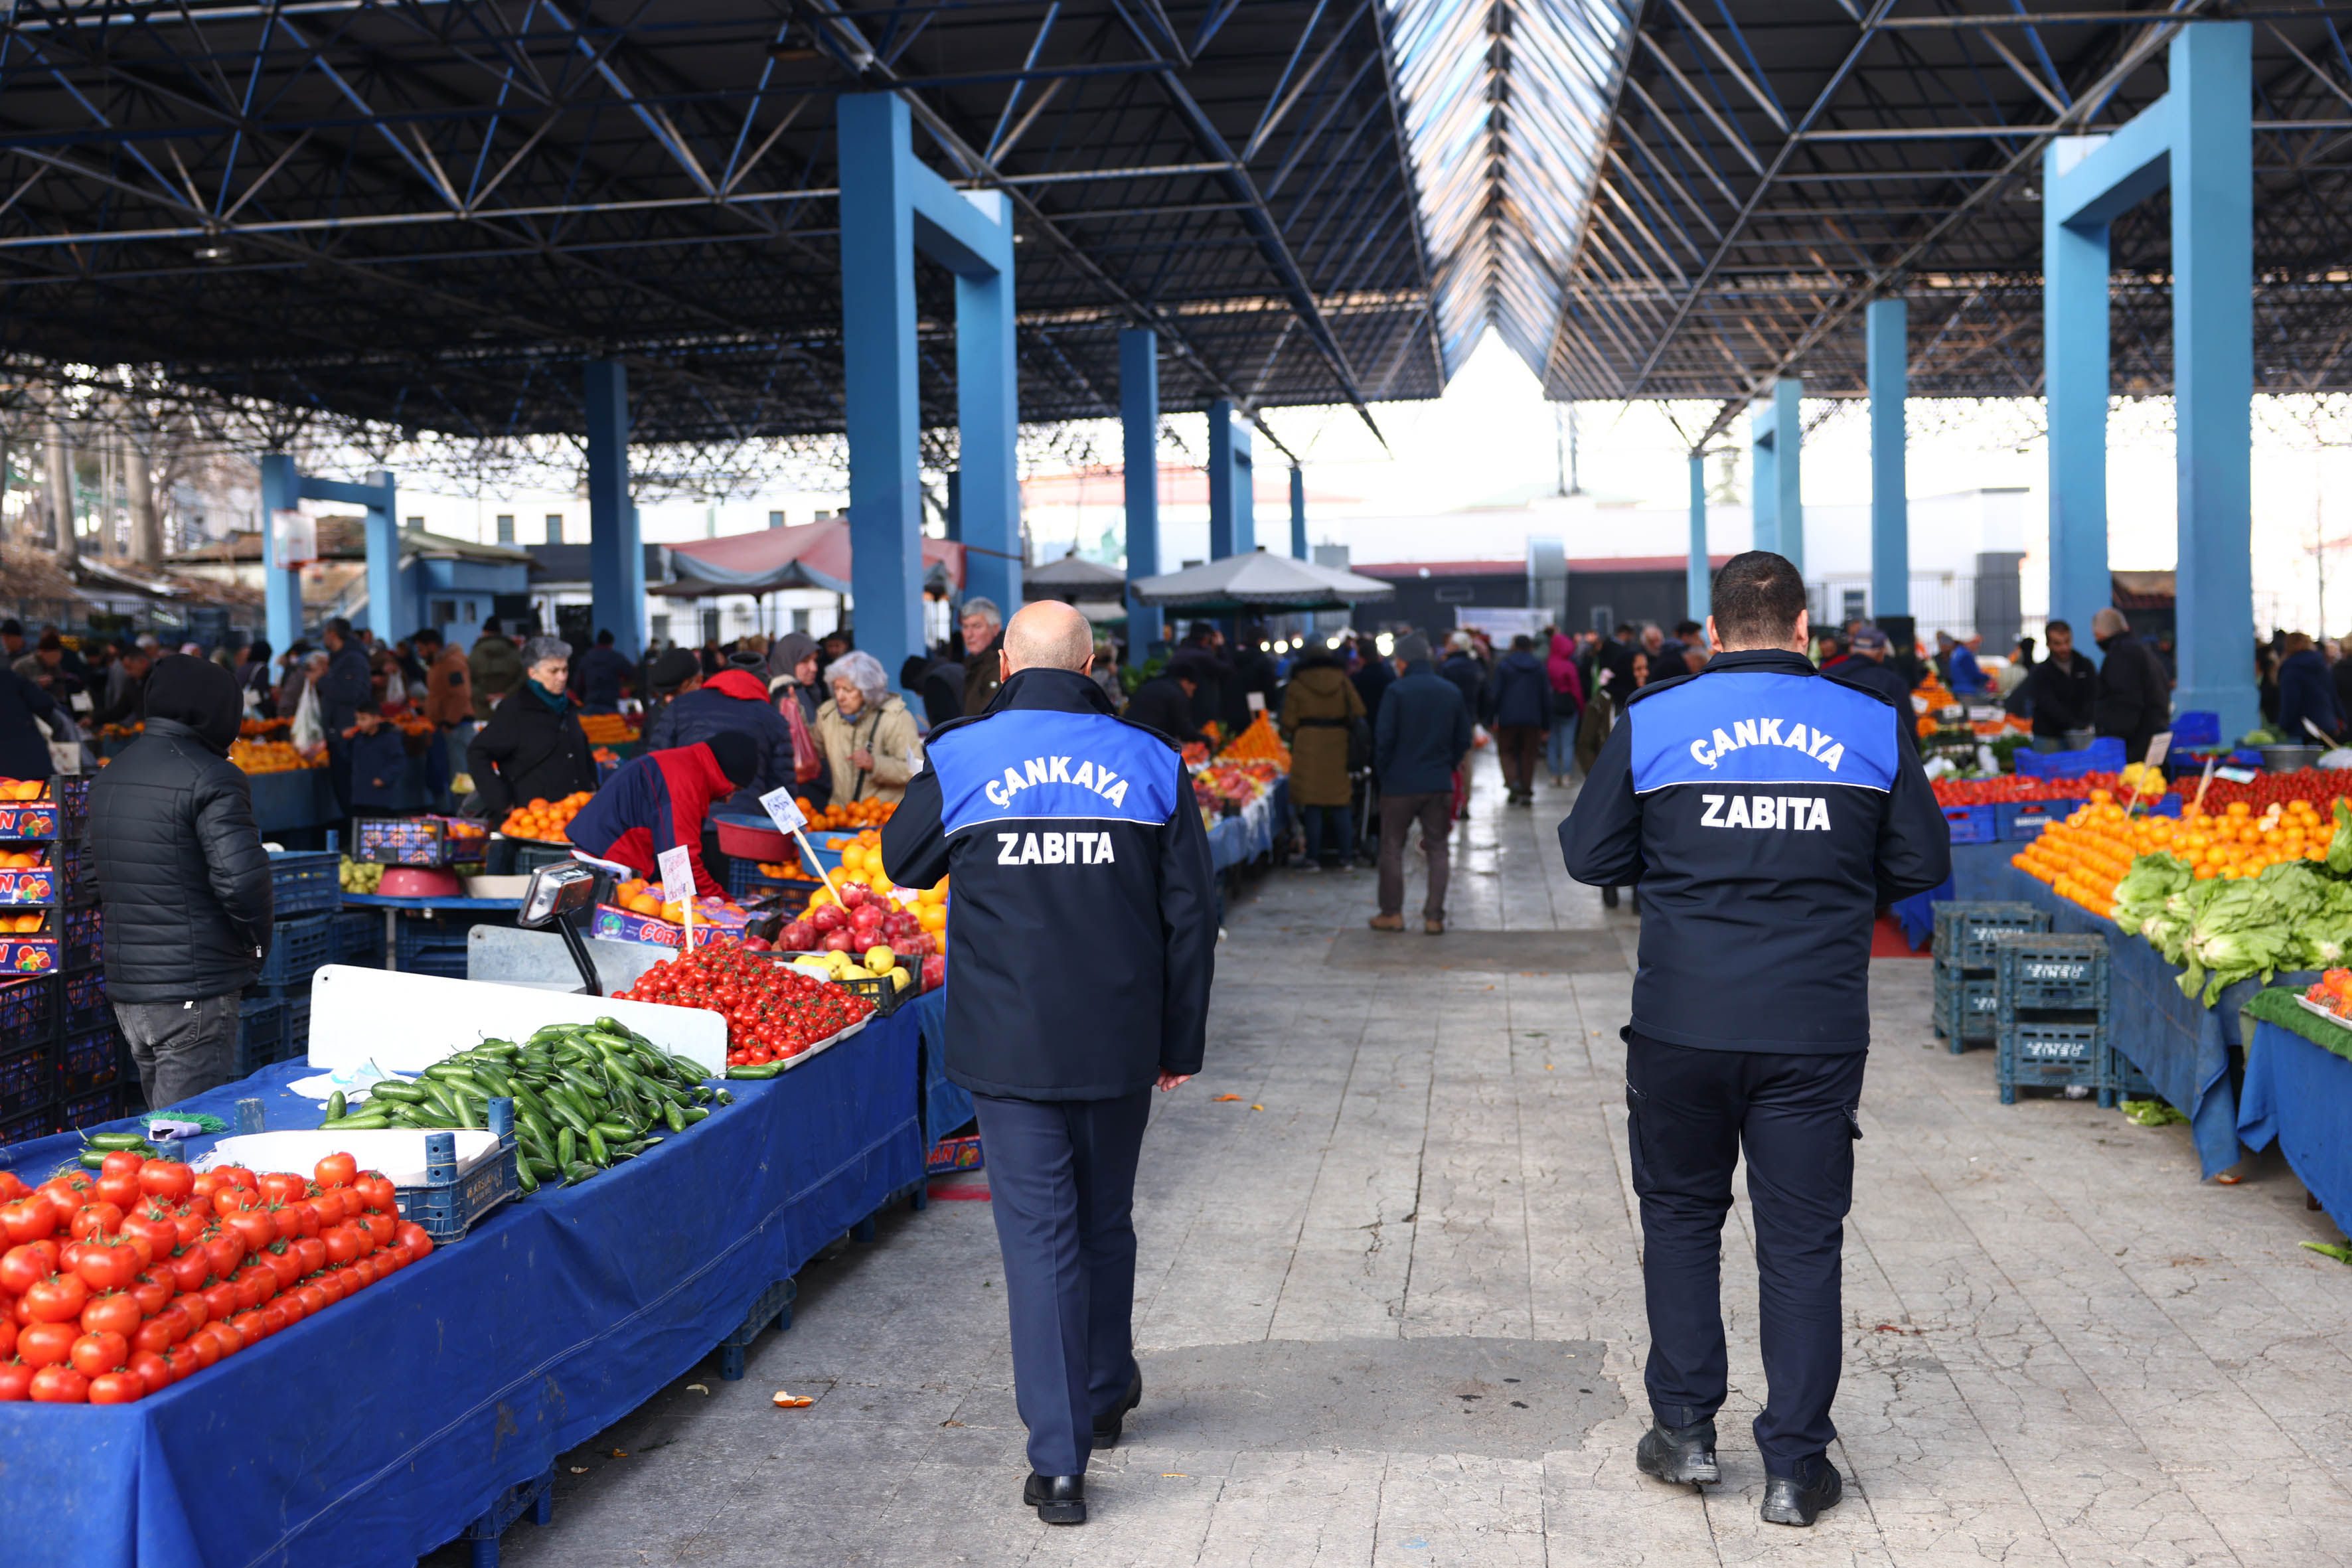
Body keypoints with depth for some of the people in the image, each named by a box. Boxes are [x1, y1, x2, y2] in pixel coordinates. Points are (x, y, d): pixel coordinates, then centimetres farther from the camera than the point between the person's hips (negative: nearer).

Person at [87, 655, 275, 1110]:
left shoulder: (107, 777, 13)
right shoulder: (211, 777, -15)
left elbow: (94, 874, 19)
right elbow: (240, 876, -23)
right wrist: (257, 937, -7)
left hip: (124, 989, 8)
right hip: (194, 995, -8)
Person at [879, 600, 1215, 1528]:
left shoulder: (959, 759, -4)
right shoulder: (1151, 763, 1)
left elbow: (903, 863, 14)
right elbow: (1191, 916, 3)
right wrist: (1182, 1042, 11)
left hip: (1008, 1044, -2)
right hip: (1120, 1044, 2)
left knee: (1037, 1235, 2)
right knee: (1105, 1220, 20)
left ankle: (1059, 1464, 0)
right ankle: (1105, 1397, 38)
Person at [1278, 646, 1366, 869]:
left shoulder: (1298, 685, 0)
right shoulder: (1342, 682, 6)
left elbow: (1289, 723, 0)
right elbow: (1358, 713, 5)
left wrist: (1290, 737, 18)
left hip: (1308, 747, -2)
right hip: (1338, 747, 2)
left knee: (1312, 806, 0)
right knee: (1340, 806, 9)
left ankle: (1314, 857, 0)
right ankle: (1345, 855, 10)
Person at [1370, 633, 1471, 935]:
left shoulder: (1396, 692, -11)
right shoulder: (1452, 692, 4)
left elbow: (1384, 738, -12)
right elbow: (1463, 739, 9)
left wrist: (1383, 772, 3)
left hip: (1400, 784, -4)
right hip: (1440, 785, 4)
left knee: (1392, 848, 9)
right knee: (1437, 849, 9)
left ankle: (1391, 913, 11)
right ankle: (1434, 916, 7)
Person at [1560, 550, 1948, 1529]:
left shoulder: (1649, 723, -2)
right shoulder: (1874, 726, 1)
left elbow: (1589, 855, 2)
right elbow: (1922, 865, 5)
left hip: (1682, 1024, 0)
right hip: (1817, 1030, 1)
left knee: (1680, 1213, 18)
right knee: (1802, 1239, 9)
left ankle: (1685, 1429, 22)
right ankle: (1794, 1467, 15)